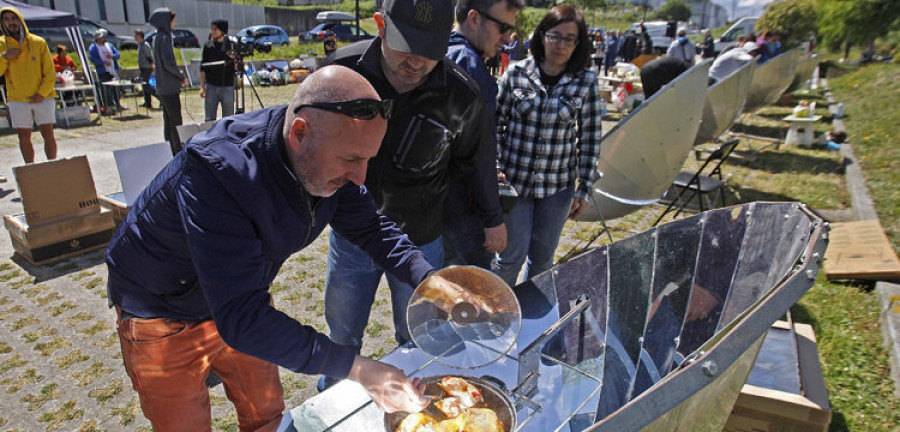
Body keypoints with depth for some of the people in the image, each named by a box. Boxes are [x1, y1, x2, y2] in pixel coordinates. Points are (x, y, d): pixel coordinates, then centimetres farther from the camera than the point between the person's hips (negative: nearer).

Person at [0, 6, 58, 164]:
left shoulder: (39, 42, 1)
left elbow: (50, 73, 0)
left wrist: (42, 93, -10)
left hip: (43, 98, -1)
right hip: (17, 99, 1)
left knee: (48, 134, -4)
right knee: (24, 138, 3)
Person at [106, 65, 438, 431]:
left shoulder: (327, 157, -19)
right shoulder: (217, 172, -40)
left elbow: (369, 228, -4)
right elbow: (240, 318, -42)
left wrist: (429, 279, -20)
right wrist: (356, 369, -45)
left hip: (242, 300, 6)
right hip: (164, 316, -5)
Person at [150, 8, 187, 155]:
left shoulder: (158, 37, 15)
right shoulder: (164, 38, -14)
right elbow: (169, 63, -21)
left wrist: (178, 77, 13)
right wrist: (182, 76, -8)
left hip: (162, 88, 10)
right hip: (170, 88, -10)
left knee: (168, 121, 15)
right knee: (175, 122, -6)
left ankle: (170, 151, 22)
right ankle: (179, 152, -3)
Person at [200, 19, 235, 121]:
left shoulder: (231, 45, 0)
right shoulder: (208, 45, 6)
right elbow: (203, 68, 9)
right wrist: (202, 86, 4)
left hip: (228, 87, -2)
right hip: (211, 86, 2)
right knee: (209, 119, 4)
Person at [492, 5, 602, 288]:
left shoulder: (586, 82, -3)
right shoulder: (517, 73, -5)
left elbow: (590, 138, 1)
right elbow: (496, 124, 2)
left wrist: (584, 189, -1)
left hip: (558, 185, 1)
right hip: (514, 180, -1)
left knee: (543, 257, 12)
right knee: (512, 255, 1)